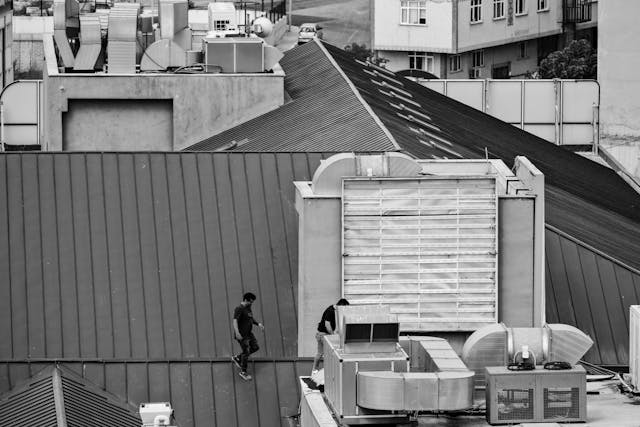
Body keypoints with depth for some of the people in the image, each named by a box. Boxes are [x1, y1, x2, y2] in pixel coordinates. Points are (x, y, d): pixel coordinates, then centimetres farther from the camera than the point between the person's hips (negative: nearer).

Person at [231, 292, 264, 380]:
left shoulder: (248, 308, 11)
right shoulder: (239, 309, -18)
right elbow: (235, 321, -28)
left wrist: (258, 323, 11)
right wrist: (237, 333, -39)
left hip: (248, 333, 9)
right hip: (242, 335, -9)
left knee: (255, 347, 11)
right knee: (246, 352, -5)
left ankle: (237, 358, 24)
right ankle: (243, 372, 9)